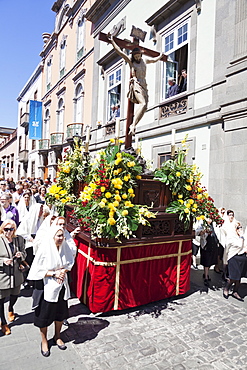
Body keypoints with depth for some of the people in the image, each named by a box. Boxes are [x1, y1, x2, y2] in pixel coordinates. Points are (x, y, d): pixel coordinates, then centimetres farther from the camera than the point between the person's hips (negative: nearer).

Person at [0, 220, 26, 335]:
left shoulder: (19, 239, -3)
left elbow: (24, 254, 8)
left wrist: (21, 255, -13)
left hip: (16, 274, 4)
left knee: (15, 294, 21)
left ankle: (10, 310, 55)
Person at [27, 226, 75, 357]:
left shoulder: (65, 247, -10)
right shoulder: (44, 250, -21)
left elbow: (70, 263, 3)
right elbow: (37, 270, -16)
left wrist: (63, 271, -15)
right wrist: (54, 274, -20)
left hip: (61, 286, 4)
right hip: (47, 286, -4)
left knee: (60, 312, 18)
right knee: (45, 314, 12)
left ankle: (57, 337, 42)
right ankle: (44, 341, 37)